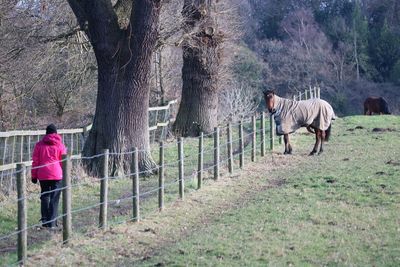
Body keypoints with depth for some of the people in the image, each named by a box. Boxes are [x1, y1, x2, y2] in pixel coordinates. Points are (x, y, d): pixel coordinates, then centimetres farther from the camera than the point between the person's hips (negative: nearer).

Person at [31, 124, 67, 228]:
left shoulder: (39, 145, 3)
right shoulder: (60, 145, 0)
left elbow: (35, 161, 4)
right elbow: (64, 161, 2)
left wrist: (34, 175, 11)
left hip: (43, 175, 2)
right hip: (57, 175, -2)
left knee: (44, 197, 14)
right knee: (54, 198, 2)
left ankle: (45, 220, 12)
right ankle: (52, 222, -1)